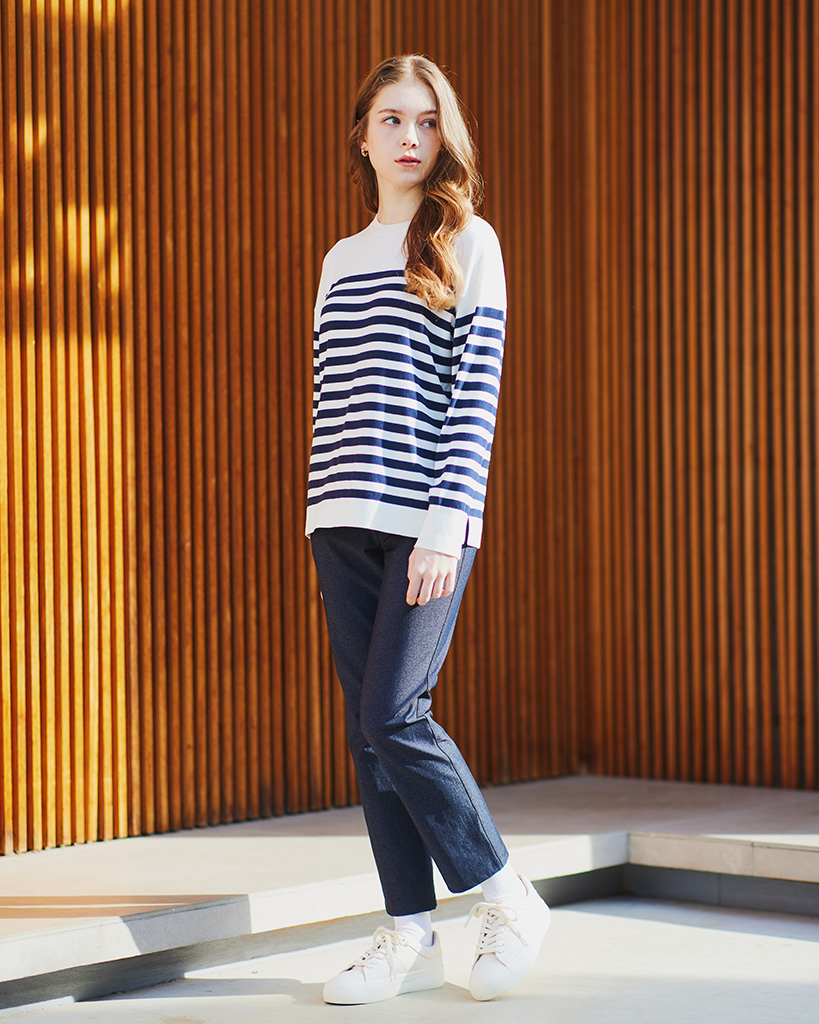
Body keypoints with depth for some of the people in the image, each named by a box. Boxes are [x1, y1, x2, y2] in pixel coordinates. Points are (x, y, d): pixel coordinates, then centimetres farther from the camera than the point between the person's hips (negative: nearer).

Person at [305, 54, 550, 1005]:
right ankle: (410, 935, 10)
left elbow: (477, 391, -6)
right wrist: (325, 515, 12)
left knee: (393, 714, -13)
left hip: (428, 518, -5)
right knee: (368, 729, 3)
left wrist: (449, 522, -14)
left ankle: (508, 897, 3)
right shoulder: (341, 258, 18)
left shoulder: (467, 242, 2)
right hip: (345, 522, 5)